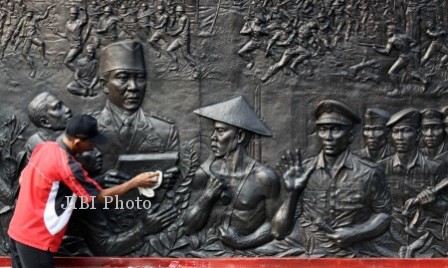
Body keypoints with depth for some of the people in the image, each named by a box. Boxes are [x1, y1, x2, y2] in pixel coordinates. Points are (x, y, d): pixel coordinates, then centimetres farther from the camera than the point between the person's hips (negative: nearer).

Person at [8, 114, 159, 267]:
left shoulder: (44, 147, 2)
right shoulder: (66, 166, -23)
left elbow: (22, 180, 14)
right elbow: (101, 196, -15)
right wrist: (135, 182, -9)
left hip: (17, 231, 9)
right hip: (35, 240, -9)